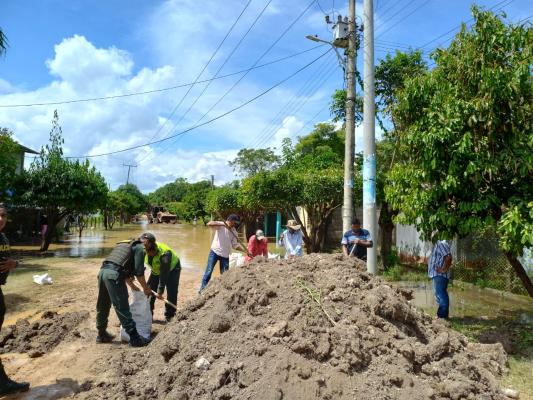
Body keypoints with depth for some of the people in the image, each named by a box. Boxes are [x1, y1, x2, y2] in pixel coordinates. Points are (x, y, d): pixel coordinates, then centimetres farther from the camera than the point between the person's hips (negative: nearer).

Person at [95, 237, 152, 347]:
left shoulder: (124, 245, 30)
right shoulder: (139, 247, 5)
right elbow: (139, 272, -1)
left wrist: (132, 285, 40)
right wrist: (146, 288, 12)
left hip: (103, 271, 9)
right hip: (113, 275, -8)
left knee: (103, 307, 20)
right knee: (122, 308, -4)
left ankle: (101, 335, 34)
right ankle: (134, 338, 2)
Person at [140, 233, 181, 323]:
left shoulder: (164, 253, -42)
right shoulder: (143, 250, -26)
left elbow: (164, 274, -36)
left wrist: (160, 291, -32)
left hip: (172, 268, -6)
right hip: (156, 270, 6)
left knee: (171, 292, -15)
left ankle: (169, 316, -1)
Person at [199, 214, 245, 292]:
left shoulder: (234, 231, 6)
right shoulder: (220, 225, -7)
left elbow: (235, 244, 5)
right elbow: (209, 224, -24)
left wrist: (245, 250, -8)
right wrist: (222, 224, -32)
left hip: (225, 255, 4)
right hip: (215, 251, -4)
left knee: (225, 274, 5)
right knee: (209, 271, -3)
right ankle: (203, 288, 7)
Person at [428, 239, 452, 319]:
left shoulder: (441, 244, -13)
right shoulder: (438, 244, 18)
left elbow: (449, 257, -24)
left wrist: (444, 270, -21)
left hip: (440, 275, -11)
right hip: (437, 275, 11)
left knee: (441, 295, -8)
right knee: (439, 295, 15)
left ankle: (442, 315, -4)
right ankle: (443, 315, 22)